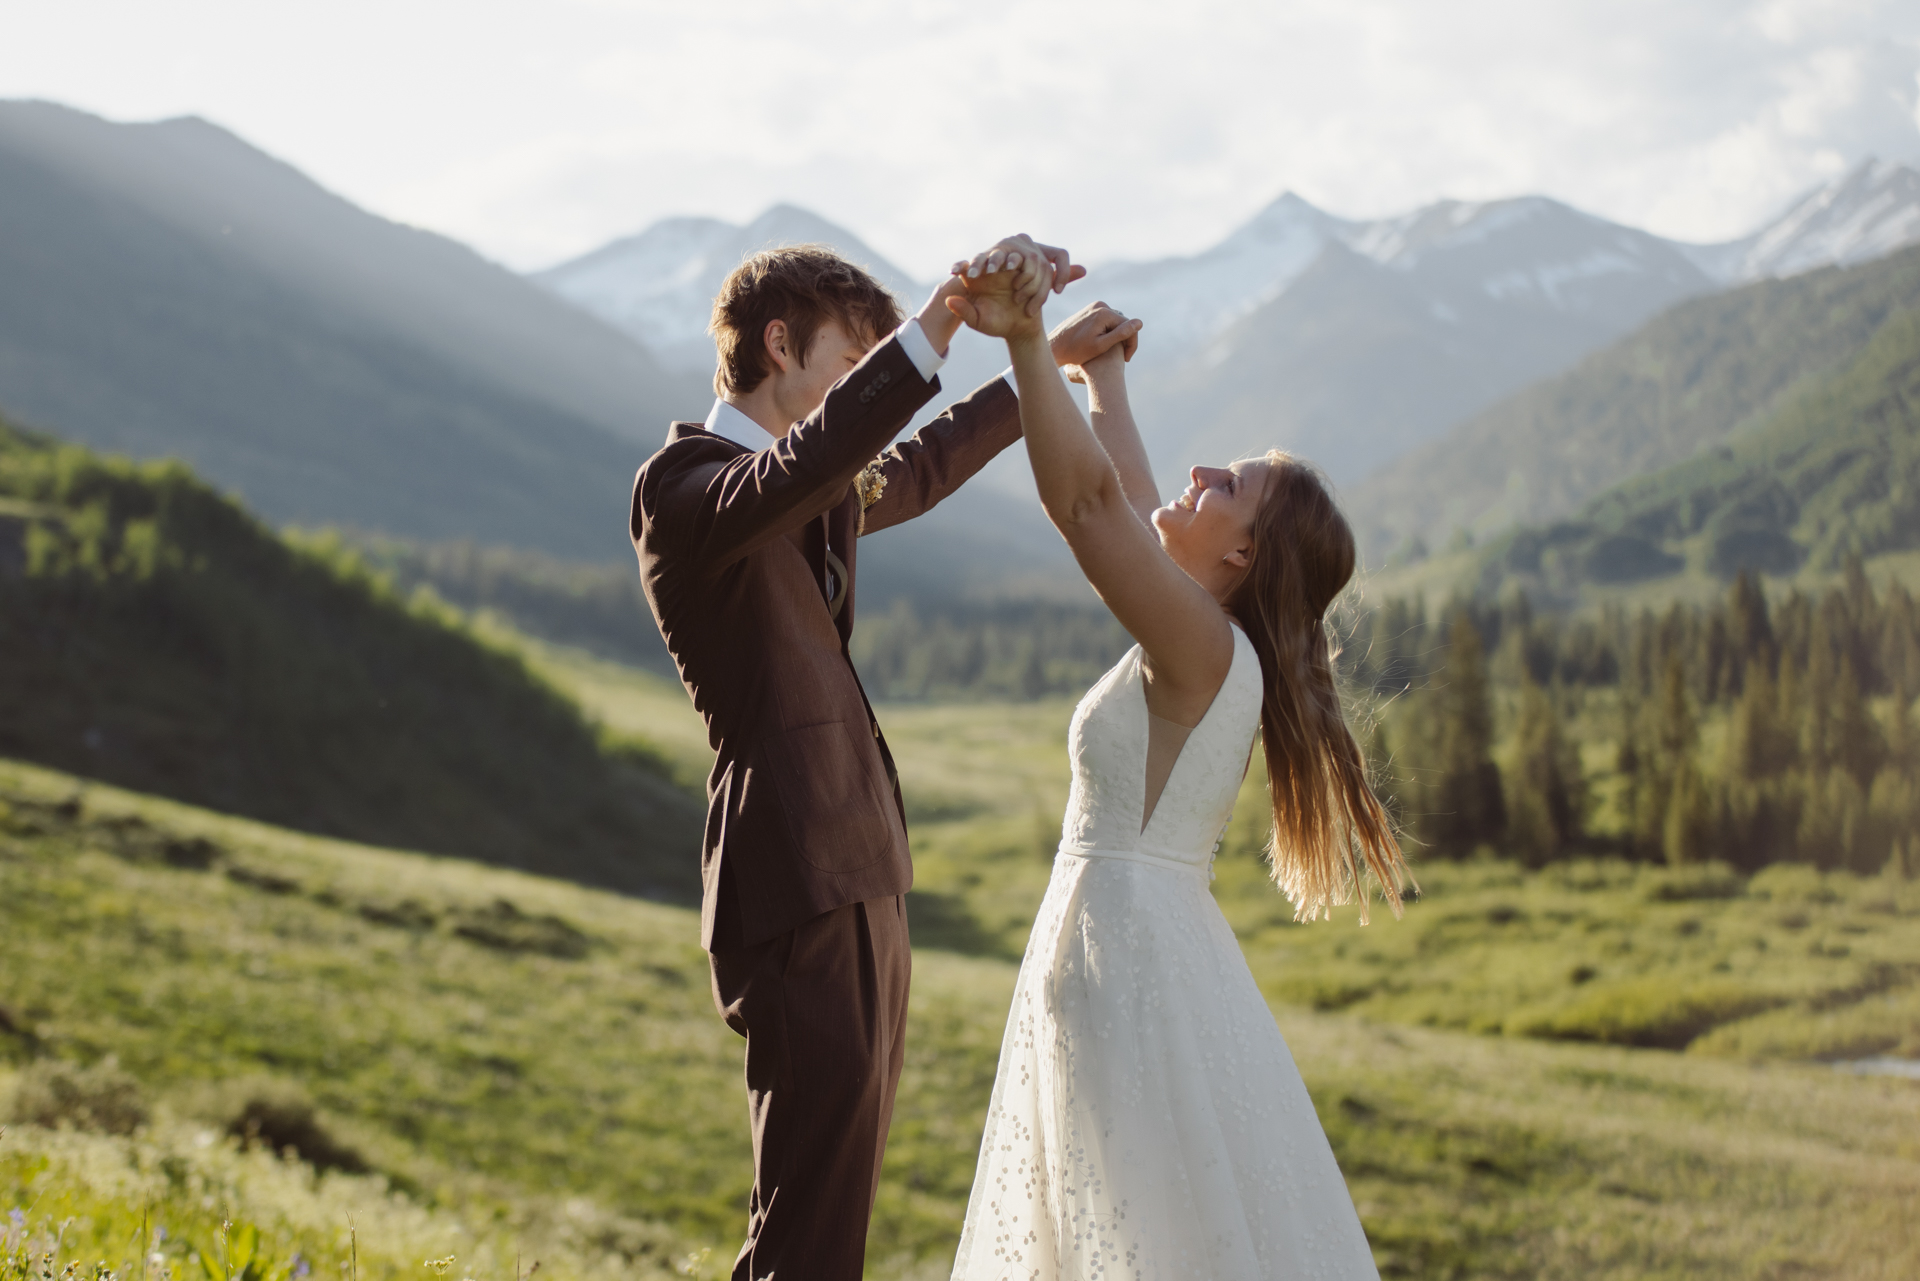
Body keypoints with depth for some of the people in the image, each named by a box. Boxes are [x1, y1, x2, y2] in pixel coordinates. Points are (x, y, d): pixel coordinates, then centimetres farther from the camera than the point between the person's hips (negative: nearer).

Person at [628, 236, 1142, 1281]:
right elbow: (811, 457, -32)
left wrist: (1048, 360, 39)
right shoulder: (681, 486, -11)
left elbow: (920, 468, 37)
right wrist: (947, 311, -38)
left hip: (860, 871, 10)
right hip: (797, 887, -10)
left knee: (841, 1184, 14)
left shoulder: (820, 492, 19)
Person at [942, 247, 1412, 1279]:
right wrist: (1099, 366, 34)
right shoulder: (1193, 647, 8)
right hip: (1105, 946, 10)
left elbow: (1086, 499, -29)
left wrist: (1025, 340, -32)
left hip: (1136, 953, -10)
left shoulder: (1202, 646, -16)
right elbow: (1126, 504, 23)